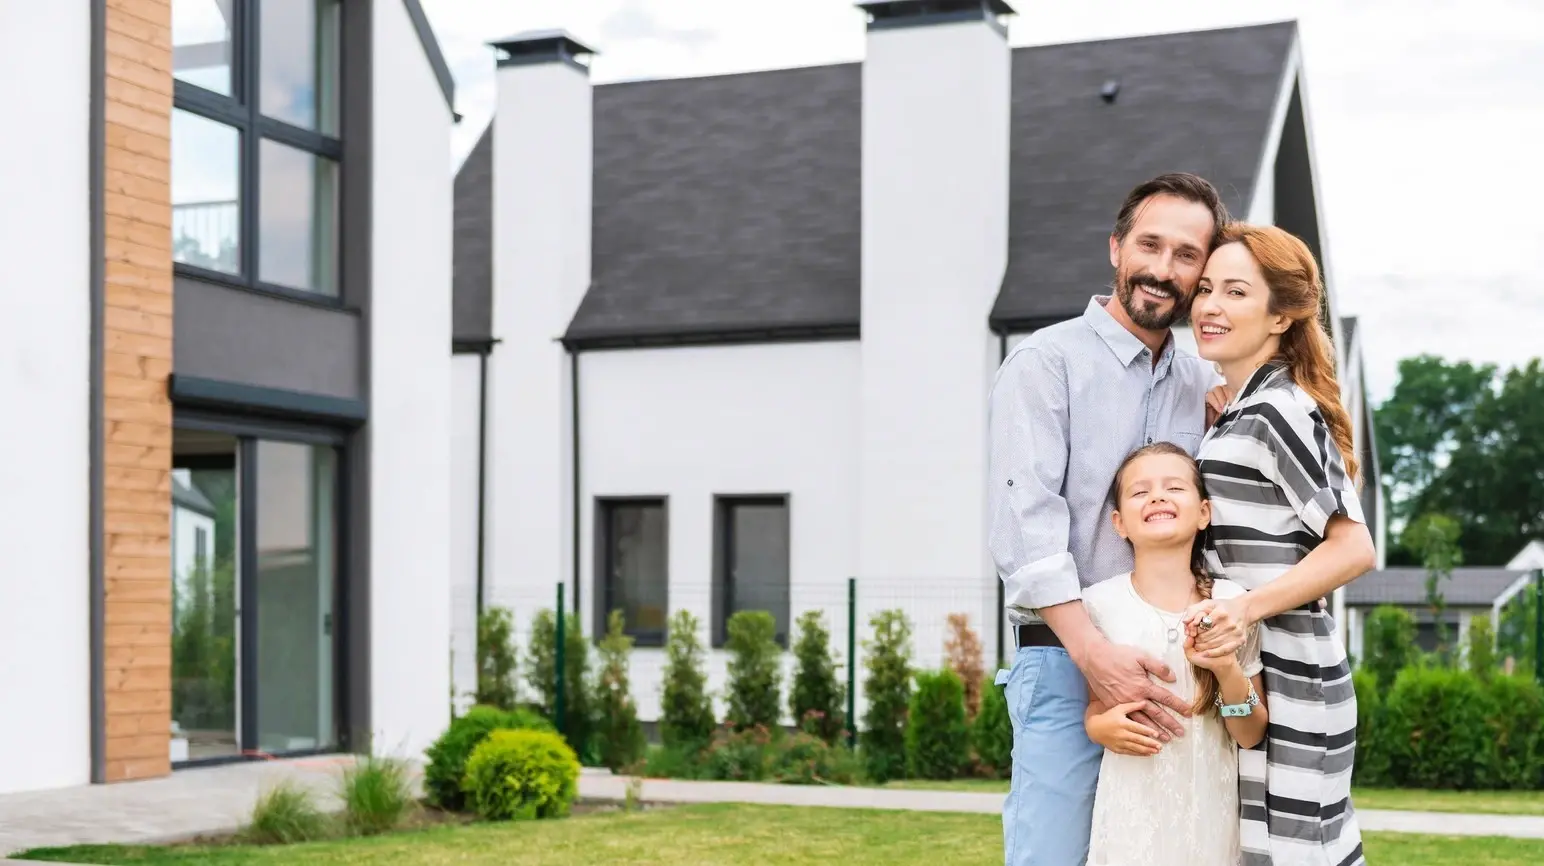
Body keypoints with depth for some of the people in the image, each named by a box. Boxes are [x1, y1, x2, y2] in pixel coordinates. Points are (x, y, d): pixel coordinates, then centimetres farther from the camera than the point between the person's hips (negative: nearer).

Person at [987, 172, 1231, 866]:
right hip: (1066, 660, -5)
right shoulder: (1046, 362, -3)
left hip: (1169, 676, 5)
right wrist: (1094, 652, -22)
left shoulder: (1205, 385, 15)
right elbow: (1026, 523, -13)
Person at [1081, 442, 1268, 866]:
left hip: (1210, 811, 1)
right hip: (1132, 812, -1)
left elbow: (1252, 736, 0)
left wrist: (1228, 672, -16)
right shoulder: (1099, 604, -4)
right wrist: (1100, 726, -11)